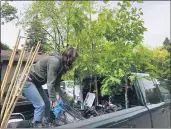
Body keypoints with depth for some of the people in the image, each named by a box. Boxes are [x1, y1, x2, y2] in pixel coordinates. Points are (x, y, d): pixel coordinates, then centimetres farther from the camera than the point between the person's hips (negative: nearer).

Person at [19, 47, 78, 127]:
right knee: (40, 105, -12)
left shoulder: (62, 64, 3)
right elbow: (50, 84, -29)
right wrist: (55, 104, -25)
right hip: (27, 81, -10)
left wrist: (58, 99, -3)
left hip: (35, 82, 10)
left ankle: (45, 124, 23)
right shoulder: (55, 61, -27)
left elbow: (56, 84, 4)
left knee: (47, 103, 11)